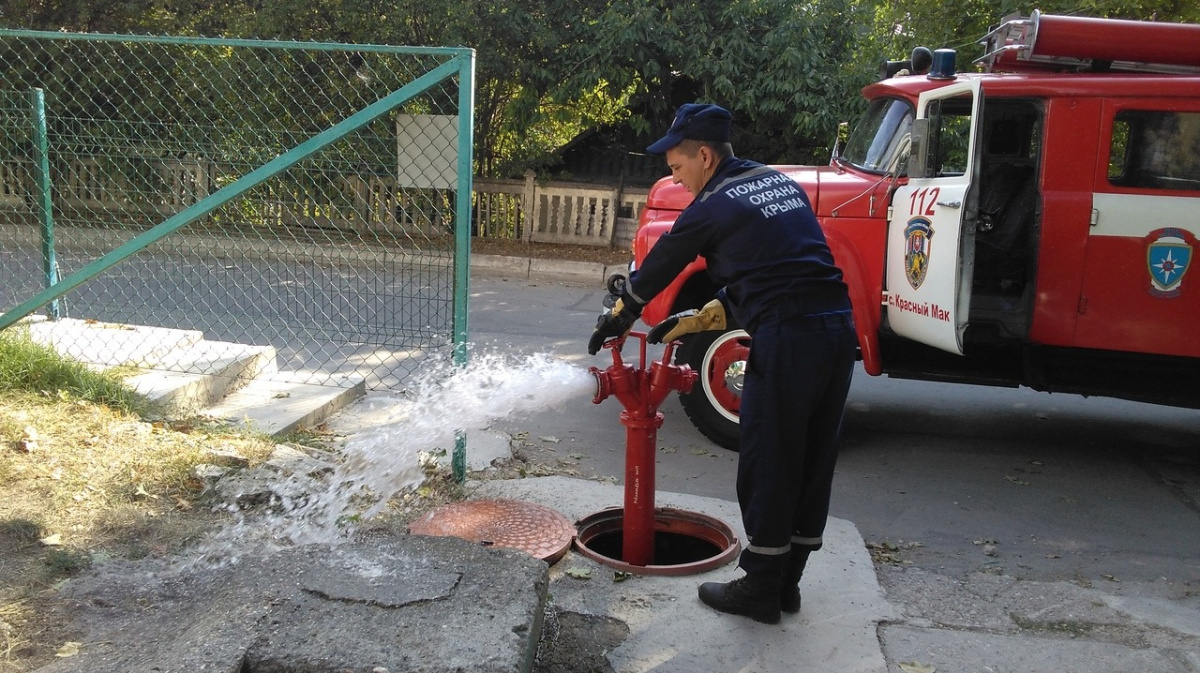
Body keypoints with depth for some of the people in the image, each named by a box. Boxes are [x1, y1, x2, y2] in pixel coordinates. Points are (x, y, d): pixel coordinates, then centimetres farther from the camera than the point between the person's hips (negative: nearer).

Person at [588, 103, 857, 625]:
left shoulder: (714, 206, -4)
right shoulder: (780, 182, 19)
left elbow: (656, 271, 8)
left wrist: (613, 321, 24)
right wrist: (693, 322, 23)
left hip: (787, 340, -8)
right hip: (838, 329, 8)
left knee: (766, 466, 4)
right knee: (812, 462, 15)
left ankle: (760, 589, 16)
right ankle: (787, 581, 28)